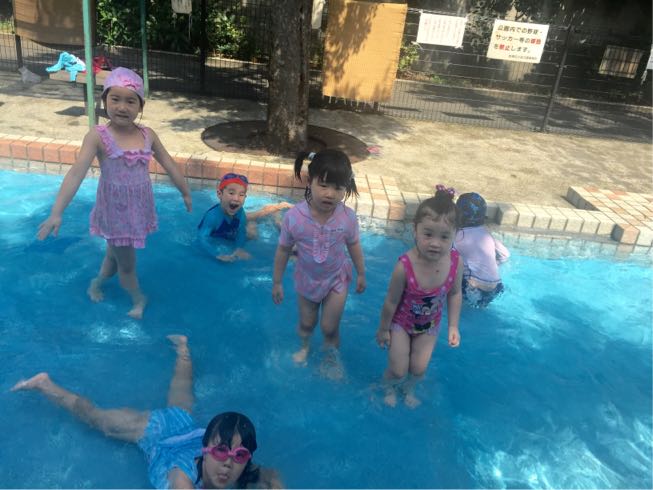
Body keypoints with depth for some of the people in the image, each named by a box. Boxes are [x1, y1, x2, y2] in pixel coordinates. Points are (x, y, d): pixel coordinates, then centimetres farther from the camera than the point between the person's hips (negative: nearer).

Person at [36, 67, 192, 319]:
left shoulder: (148, 135, -4)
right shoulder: (97, 136, -18)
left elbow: (169, 165, 6)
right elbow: (77, 173, -26)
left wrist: (186, 193, 14)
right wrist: (56, 212, -34)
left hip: (140, 209, 5)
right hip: (115, 211, -4)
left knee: (115, 254, 25)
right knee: (127, 264, 10)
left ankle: (96, 284, 53)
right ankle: (139, 299, 37)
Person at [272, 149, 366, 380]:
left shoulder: (348, 217, -25)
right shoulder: (294, 216, -28)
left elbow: (354, 246, -5)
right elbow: (283, 250, -13)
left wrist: (361, 275, 6)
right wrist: (277, 283, -3)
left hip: (337, 279, 0)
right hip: (307, 279, 1)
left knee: (329, 328, 9)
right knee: (307, 323, 22)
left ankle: (331, 357, 42)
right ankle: (304, 346, 57)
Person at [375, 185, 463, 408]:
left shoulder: (456, 262, -27)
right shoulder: (405, 265, -37)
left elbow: (455, 294, -6)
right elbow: (391, 301, -20)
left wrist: (453, 326, -3)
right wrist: (383, 329, -7)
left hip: (430, 325, 3)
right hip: (401, 322, -3)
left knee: (419, 368, 15)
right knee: (398, 370, 7)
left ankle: (409, 390, 52)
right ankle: (388, 389, 45)